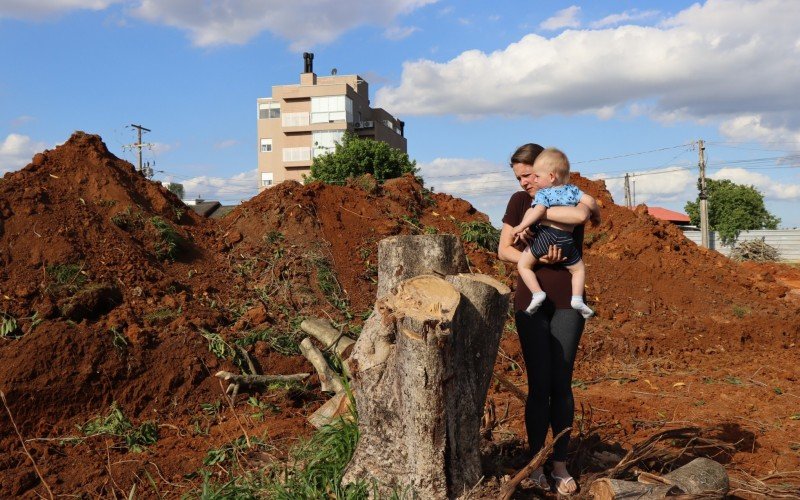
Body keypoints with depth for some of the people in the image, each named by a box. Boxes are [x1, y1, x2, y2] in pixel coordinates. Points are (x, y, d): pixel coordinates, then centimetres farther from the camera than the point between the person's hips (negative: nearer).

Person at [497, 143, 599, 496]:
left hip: (567, 302, 0)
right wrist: (536, 258, -14)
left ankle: (561, 465, 15)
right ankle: (536, 463, 12)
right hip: (531, 302, 1)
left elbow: (580, 216, -26)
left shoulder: (574, 198, 0)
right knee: (539, 385, -1)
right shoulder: (519, 201, 5)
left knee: (562, 385, 3)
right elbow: (503, 250, 2)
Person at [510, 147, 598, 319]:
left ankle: (537, 292, -7)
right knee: (579, 268, 22)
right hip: (566, 240, 4)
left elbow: (538, 211, -17)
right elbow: (590, 201, 5)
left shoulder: (542, 193, 0)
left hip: (544, 236, -4)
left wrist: (521, 227, -17)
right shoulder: (572, 190, 12)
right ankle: (577, 298, 6)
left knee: (523, 264, 8)